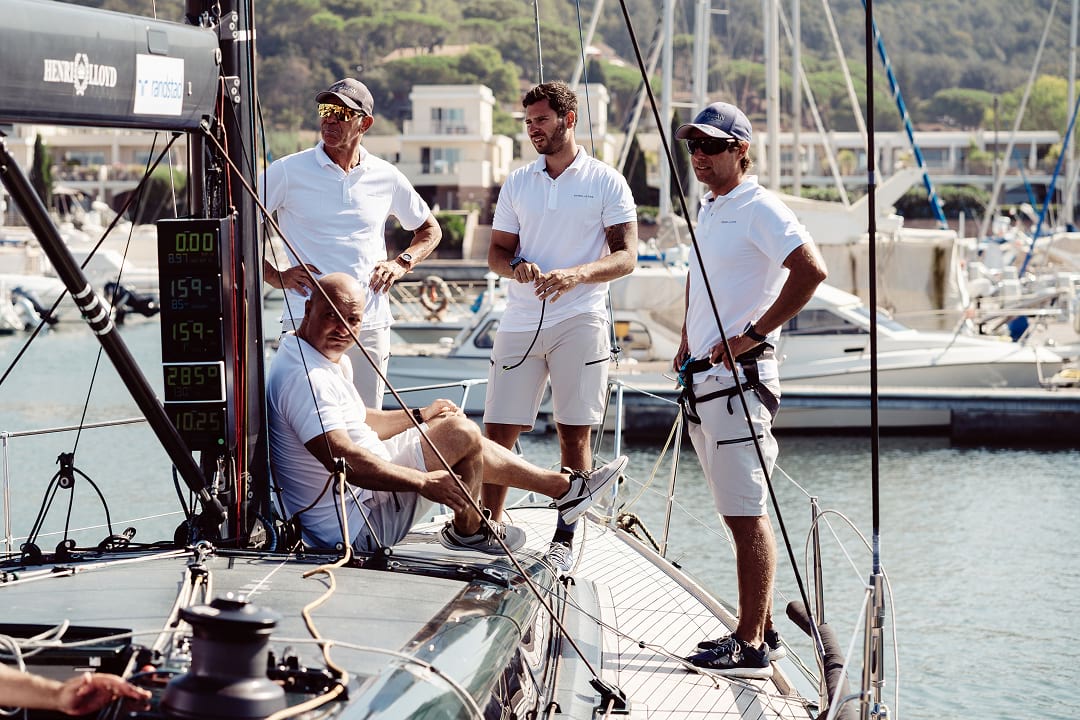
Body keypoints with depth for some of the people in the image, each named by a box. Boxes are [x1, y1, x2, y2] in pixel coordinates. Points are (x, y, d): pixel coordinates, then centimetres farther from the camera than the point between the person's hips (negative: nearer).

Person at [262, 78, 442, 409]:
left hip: (371, 324, 3)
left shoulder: (387, 177, 10)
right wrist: (275, 276, -4)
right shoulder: (288, 171, 1)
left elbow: (429, 229, 25)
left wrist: (401, 263, 8)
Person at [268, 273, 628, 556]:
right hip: (354, 525, -11)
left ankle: (564, 486, 29)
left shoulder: (334, 361, 10)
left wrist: (420, 416, 30)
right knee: (460, 434, -10)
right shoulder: (304, 377, -26)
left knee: (464, 439, 20)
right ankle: (468, 531, 13)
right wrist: (423, 482, -31)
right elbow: (343, 459, -34)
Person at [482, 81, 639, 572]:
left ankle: (565, 540, 8)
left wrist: (574, 275, -20)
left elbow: (626, 256, -3)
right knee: (497, 431, -1)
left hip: (579, 323, -3)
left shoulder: (606, 182, 2)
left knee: (575, 434, 0)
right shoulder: (516, 184, 13)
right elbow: (496, 253, 14)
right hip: (520, 323, 3)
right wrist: (517, 268, -10)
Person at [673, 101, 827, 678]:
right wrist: (686, 340, 21)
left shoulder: (759, 209, -10)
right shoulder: (706, 210, 18)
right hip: (703, 377, 9)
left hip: (737, 376, -9)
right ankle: (761, 630, 19)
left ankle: (750, 647, -8)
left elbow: (811, 270, -23)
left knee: (747, 514, -9)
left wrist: (752, 334, -20)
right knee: (739, 513, 12)